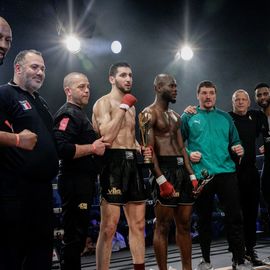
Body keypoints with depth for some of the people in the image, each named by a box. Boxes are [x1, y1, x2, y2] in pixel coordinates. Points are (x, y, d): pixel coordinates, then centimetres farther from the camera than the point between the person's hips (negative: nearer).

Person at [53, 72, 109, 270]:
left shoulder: (79, 114, 20)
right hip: (74, 181, -11)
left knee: (79, 231, 16)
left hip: (83, 181, 11)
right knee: (74, 234, -5)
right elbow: (62, 148, -27)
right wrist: (92, 148, -19)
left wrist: (97, 146, 13)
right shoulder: (68, 114, -13)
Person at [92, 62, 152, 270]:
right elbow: (106, 136, -19)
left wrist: (142, 150, 10)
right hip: (114, 163, -8)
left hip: (133, 163, 8)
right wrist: (123, 107, -12)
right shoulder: (103, 102, -4)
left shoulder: (131, 106, 21)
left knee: (138, 224, 11)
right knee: (109, 227, -6)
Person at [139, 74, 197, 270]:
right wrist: (161, 179, -20)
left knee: (184, 225, 11)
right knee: (163, 226, -2)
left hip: (182, 169, 8)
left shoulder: (175, 116, 20)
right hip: (165, 169, -8)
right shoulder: (149, 113, -4)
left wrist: (192, 175, 11)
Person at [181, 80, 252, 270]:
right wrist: (188, 154, -14)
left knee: (235, 216, -2)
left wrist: (238, 150, -4)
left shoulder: (225, 117, 14)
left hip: (226, 172, 2)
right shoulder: (188, 117, 6)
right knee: (204, 218, 8)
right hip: (201, 174, -2)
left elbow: (235, 142, 18)